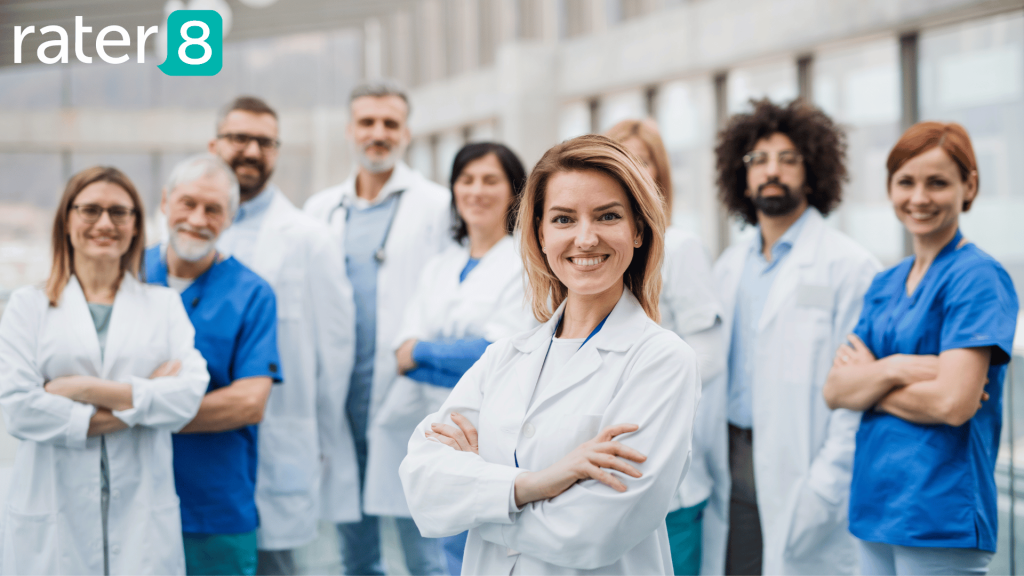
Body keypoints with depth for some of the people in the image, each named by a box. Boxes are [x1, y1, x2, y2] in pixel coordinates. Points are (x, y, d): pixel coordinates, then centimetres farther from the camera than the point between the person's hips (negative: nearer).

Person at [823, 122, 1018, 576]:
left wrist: (868, 381, -5)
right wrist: (894, 369, -13)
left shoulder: (977, 278, -10)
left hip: (941, 516, -7)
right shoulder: (885, 285, 13)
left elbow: (953, 401, -20)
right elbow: (834, 391, 5)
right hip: (875, 504, 7)